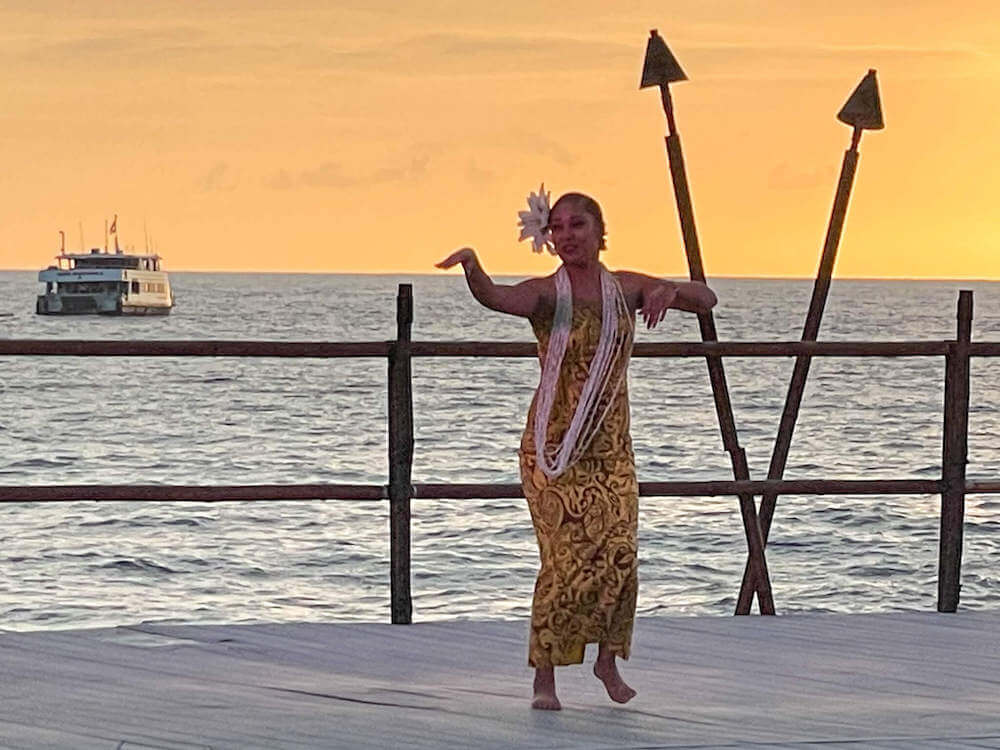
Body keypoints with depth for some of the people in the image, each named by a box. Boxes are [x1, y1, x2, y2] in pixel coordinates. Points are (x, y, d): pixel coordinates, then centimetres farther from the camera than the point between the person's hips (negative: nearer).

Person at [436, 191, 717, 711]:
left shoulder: (627, 288, 8)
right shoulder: (546, 293, -6)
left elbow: (706, 300, 10)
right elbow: (495, 297, -27)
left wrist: (670, 291, -13)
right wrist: (470, 264, -49)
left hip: (610, 448, 4)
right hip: (554, 447, -4)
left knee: (618, 555, -6)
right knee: (567, 559, -12)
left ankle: (608, 659, 17)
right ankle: (544, 676, 0)